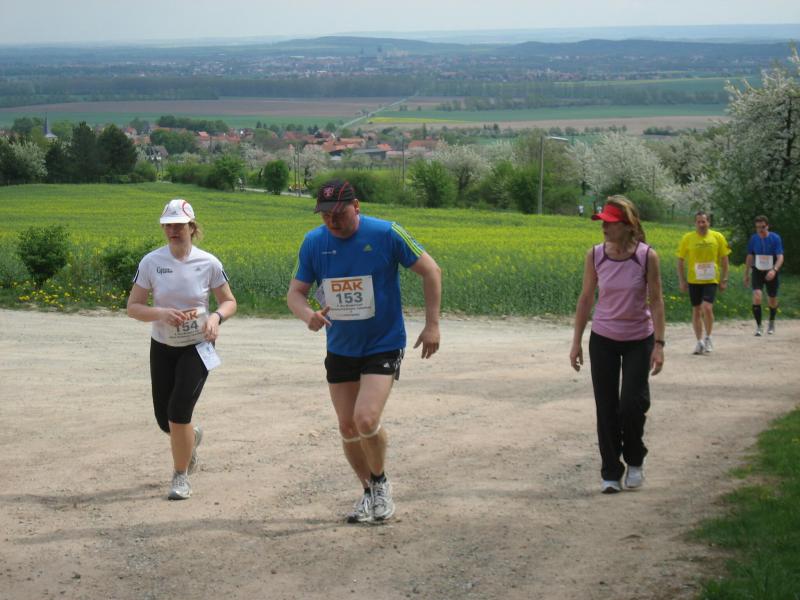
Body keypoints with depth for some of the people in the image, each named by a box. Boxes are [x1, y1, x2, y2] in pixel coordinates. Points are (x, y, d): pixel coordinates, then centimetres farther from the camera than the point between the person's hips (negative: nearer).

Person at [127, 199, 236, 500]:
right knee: (164, 419, 7)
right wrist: (162, 313, -25)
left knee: (179, 410, -16)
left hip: (197, 347, -2)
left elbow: (229, 302, 2)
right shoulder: (151, 262, -9)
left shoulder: (208, 263, -10)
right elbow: (133, 307, -6)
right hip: (163, 348, 2)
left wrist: (216, 316, -21)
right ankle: (192, 437, 46)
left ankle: (181, 476, 5)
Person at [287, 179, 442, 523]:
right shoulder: (314, 242, -5)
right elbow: (295, 293, 0)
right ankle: (369, 493, 30)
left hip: (384, 345, -4)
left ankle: (380, 482, 8)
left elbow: (431, 271, -5)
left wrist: (432, 324, -10)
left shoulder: (386, 234, -15)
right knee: (348, 428, 7)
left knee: (366, 419, -20)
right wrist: (308, 315, -23)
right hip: (340, 349, 4)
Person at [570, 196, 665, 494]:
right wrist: (576, 342, 2)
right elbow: (586, 299, 2)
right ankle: (611, 472, 14)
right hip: (603, 340, 2)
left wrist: (659, 344, -12)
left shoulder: (647, 256, -14)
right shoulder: (594, 255, -7)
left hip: (638, 341, -2)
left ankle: (635, 460, 21)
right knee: (606, 408, 2)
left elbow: (656, 301, -8)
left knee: (632, 404, -7)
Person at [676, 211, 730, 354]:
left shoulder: (718, 237, 0)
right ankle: (699, 341, 21)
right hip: (694, 280, 2)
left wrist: (724, 280, 3)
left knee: (707, 307, -17)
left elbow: (724, 259, 6)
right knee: (696, 311, 8)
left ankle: (708, 337, 4)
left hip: (711, 280, -2)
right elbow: (680, 260, 5)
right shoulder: (687, 238, -1)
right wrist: (682, 280, 1)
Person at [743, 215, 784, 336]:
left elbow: (780, 257, -17)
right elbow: (749, 257, 9)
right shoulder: (754, 238, -2)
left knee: (772, 301, 11)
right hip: (757, 272, 1)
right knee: (757, 297, -20)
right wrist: (746, 274, 12)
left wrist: (774, 270, -35)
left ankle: (771, 323, 39)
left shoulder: (775, 238, -11)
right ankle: (758, 326, -13)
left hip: (771, 273, -1)